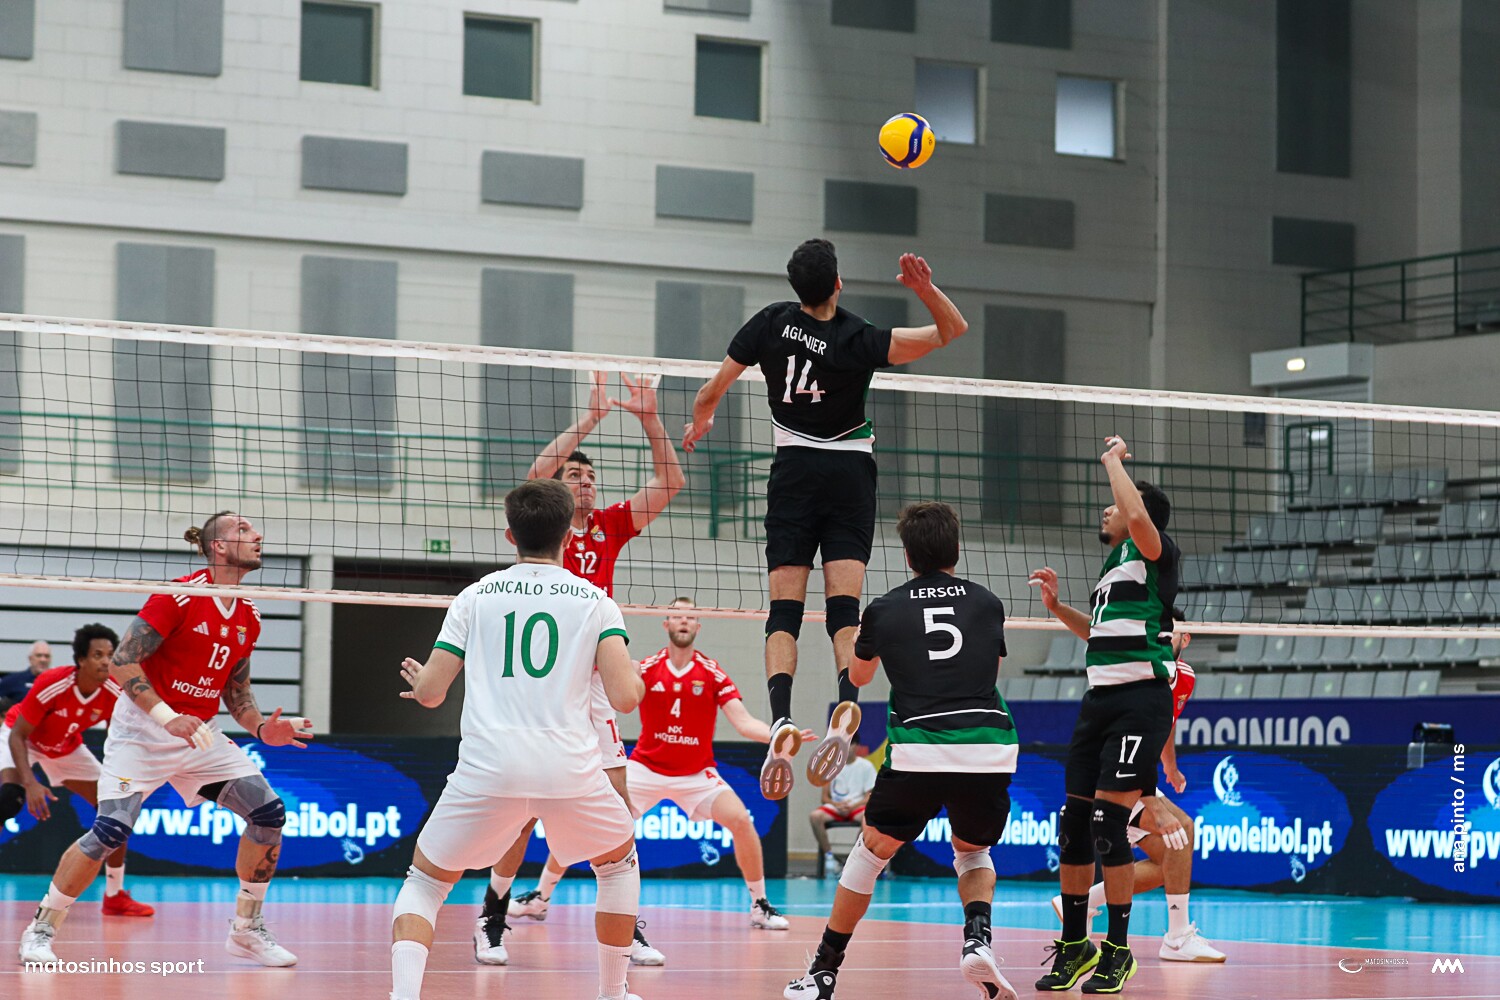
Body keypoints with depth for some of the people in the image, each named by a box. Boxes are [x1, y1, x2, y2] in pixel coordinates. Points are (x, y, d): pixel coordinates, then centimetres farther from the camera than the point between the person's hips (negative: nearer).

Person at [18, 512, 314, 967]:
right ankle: (41, 929, -1)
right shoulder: (179, 595, -16)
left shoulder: (249, 617, 5)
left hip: (199, 735, 7)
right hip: (141, 731, -7)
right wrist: (167, 718, -26)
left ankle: (247, 930, 8)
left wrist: (263, 729, -2)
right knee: (111, 830, -19)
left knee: (269, 812, -6)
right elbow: (121, 663, -18)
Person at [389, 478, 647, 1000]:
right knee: (619, 860, 30)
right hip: (570, 770, 0)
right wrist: (637, 680, 22)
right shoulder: (595, 601, 9)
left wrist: (419, 679, 33)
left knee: (424, 882, 15)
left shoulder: (476, 596, 10)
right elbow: (625, 696, -2)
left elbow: (430, 692, 9)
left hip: (488, 771, 0)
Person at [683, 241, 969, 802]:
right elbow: (953, 329, -8)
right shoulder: (858, 341, -9)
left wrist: (700, 422, 28)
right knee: (844, 607, -8)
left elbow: (712, 391, 7)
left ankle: (781, 720, -24)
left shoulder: (772, 323, -2)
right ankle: (847, 705, -32)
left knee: (785, 610, -4)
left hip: (794, 472, 1)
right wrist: (926, 287, -24)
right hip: (850, 472, -1)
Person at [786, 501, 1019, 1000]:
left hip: (919, 753, -2)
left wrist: (855, 636, 50)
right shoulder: (987, 603, 13)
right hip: (990, 752, 2)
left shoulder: (884, 610, 10)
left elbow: (858, 676, 30)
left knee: (871, 851, 19)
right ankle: (977, 939, -1)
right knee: (973, 853, 27)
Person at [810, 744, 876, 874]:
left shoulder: (866, 766, 4)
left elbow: (869, 796, 0)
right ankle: (828, 854, -17)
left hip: (857, 806, -2)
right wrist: (836, 804, -13)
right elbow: (825, 797, 9)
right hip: (835, 806, 2)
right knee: (814, 816, -30)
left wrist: (852, 806, -18)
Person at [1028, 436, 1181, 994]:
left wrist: (1113, 460, -12)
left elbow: (1138, 516, -28)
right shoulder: (1112, 565, 22)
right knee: (1074, 823, 7)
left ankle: (1118, 952, -4)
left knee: (1109, 823, -13)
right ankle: (1074, 946, 18)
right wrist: (1057, 606, 21)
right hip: (1101, 698, 9)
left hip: (1141, 698, -9)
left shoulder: (1154, 552, -4)